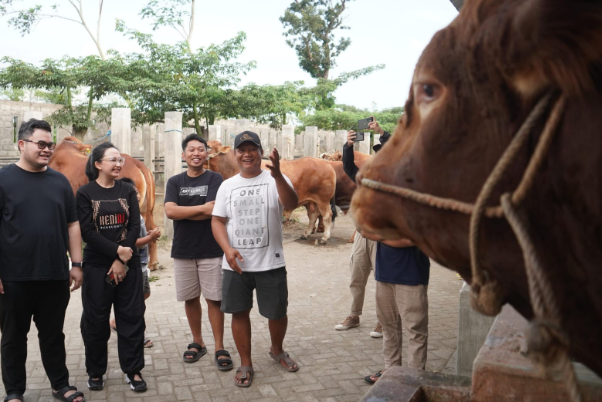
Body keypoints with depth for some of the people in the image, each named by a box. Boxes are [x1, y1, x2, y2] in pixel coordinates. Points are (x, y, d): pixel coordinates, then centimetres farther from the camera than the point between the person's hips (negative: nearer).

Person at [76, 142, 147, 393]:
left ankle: (133, 370, 13)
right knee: (95, 319, 5)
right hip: (96, 265, -2)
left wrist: (121, 260, -11)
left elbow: (135, 227, -2)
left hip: (128, 264, 2)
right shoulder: (85, 193, -1)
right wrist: (117, 250, -17)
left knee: (132, 316, 2)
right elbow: (86, 231, -9)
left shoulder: (127, 191, 6)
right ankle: (95, 372, 22)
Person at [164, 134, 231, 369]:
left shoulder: (214, 179, -3)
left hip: (211, 249, -3)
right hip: (182, 250, 3)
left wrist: (182, 212, -9)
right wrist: (201, 208, -15)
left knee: (214, 299, 1)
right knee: (190, 299, 12)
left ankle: (219, 348, 10)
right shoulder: (175, 182, 6)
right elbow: (170, 211, -9)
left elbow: (212, 212, -16)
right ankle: (197, 343, 28)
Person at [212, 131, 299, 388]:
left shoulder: (276, 180, -4)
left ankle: (277, 351, 39)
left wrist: (277, 175, -37)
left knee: (277, 312, 10)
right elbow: (217, 221, 4)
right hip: (236, 265, 2)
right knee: (239, 312, 9)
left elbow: (292, 205, -22)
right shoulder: (227, 186, 5)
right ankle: (245, 364, 27)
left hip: (270, 263, -2)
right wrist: (227, 249, -13)